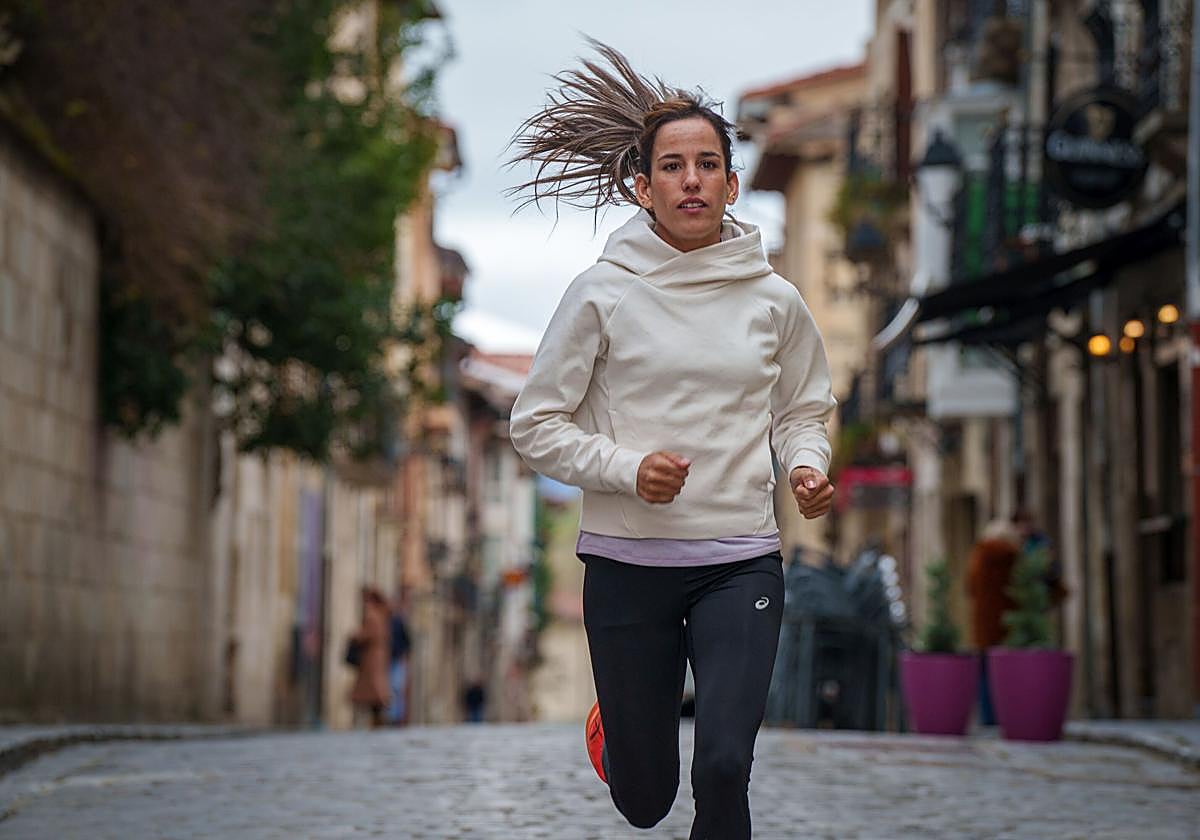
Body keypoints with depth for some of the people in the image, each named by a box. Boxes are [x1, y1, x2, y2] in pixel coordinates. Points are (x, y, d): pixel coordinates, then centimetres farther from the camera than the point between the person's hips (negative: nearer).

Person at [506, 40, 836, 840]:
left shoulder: (774, 300, 4)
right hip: (627, 560, -1)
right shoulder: (603, 294, -4)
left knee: (724, 766, -19)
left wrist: (808, 466, -3)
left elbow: (803, 411, 19)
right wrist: (626, 468, -16)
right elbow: (536, 425, -1)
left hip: (741, 561, 1)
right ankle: (618, 715, 46)